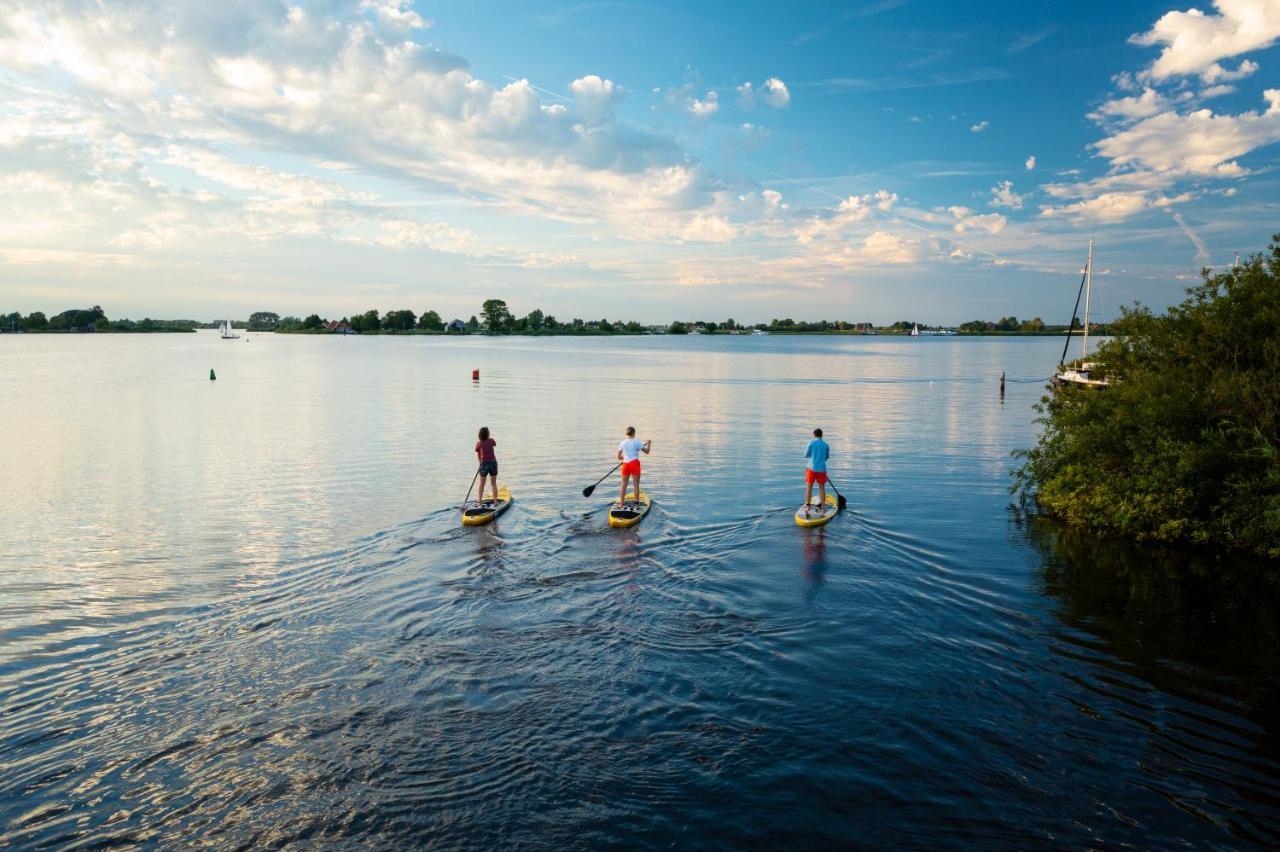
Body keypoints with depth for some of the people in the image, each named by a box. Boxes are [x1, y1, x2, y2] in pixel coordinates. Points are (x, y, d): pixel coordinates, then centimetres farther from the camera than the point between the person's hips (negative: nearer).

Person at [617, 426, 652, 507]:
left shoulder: (622, 443, 6)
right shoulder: (637, 442, -6)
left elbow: (619, 457, 9)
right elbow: (647, 452, -1)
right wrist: (648, 443, 16)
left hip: (625, 464, 4)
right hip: (634, 463, -3)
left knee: (624, 484, 8)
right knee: (636, 484, 3)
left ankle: (621, 503, 8)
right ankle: (637, 502, 4)